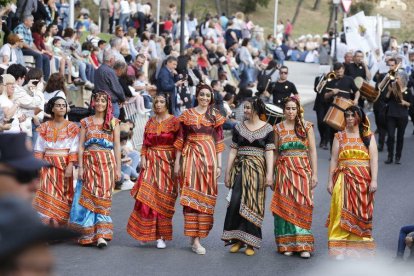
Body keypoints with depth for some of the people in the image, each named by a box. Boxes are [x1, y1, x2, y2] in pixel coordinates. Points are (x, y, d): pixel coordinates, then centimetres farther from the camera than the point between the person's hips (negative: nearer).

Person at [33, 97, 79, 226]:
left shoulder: (71, 127, 2)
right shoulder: (45, 127, 8)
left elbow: (74, 149, -4)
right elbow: (39, 149, 7)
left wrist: (70, 166, -14)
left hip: (64, 165, -1)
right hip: (48, 166, 1)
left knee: (63, 195, 2)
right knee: (47, 195, -8)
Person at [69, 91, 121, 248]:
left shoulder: (113, 122, 8)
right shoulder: (86, 122, 9)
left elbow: (117, 146, 6)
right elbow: (81, 146, 6)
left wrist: (118, 168, 0)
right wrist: (80, 167, -3)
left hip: (107, 163, -1)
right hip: (89, 162, 1)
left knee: (103, 197, -7)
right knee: (88, 196, -2)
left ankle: (101, 235, -11)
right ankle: (89, 234, 4)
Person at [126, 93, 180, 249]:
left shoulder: (174, 122, -1)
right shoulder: (150, 122, 12)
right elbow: (145, 143, 13)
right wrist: (143, 157, -2)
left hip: (167, 163, -3)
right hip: (150, 162, 3)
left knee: (163, 199, -2)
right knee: (147, 196, -6)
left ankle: (161, 236, 3)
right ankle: (146, 232, 4)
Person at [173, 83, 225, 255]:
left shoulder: (215, 116, 8)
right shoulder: (187, 115, 6)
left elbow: (219, 142, 7)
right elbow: (180, 139, 7)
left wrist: (219, 165, 1)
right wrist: (177, 162, 3)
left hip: (209, 158, 1)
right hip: (190, 157, -1)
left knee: (206, 196, 1)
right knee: (191, 195, -7)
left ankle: (197, 235, 11)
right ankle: (195, 240, -8)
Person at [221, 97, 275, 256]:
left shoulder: (267, 129, 1)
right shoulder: (239, 128, 8)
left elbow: (269, 152, -3)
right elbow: (233, 151, 8)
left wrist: (269, 174, -12)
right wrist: (228, 172, 5)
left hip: (257, 170, -2)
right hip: (240, 169, 2)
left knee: (253, 206, 0)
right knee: (235, 202, -8)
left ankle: (250, 243, 6)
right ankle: (237, 239, 3)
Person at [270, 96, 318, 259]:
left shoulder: (306, 126, 4)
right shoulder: (278, 128, 7)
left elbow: (312, 151, 3)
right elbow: (275, 153, 10)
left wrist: (314, 174, -3)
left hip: (302, 170, -1)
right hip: (284, 171, 1)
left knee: (302, 206, -6)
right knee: (285, 206, -1)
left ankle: (304, 246, -4)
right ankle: (287, 245, 6)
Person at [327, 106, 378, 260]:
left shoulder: (368, 136, 7)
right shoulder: (339, 136, 10)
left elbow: (374, 159, -1)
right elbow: (334, 159, 7)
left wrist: (374, 180, -11)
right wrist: (330, 181, 1)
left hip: (363, 180, 0)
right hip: (344, 180, 0)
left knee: (361, 213, 1)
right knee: (343, 212, -7)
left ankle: (360, 248, 8)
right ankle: (340, 248, -9)